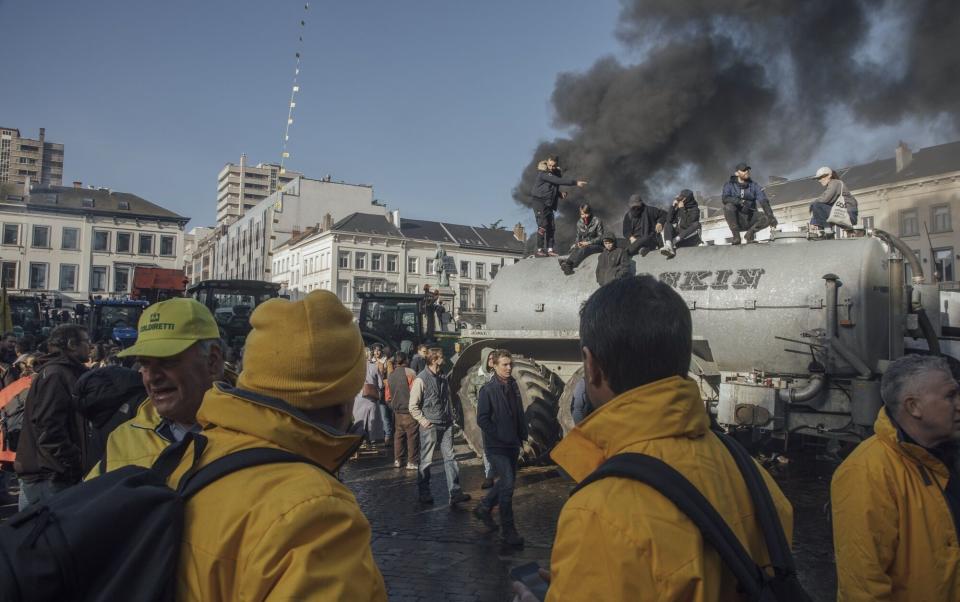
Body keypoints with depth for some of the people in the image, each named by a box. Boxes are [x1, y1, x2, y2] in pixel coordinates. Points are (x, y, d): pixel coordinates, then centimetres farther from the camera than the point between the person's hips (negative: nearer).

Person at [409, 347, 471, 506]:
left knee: (450, 458, 2)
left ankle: (455, 493, 2)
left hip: (446, 426, 6)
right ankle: (424, 494, 19)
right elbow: (413, 407, -9)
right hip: (430, 427, -6)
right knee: (426, 461, 6)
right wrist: (423, 421, -15)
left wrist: (451, 418, 12)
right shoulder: (421, 380, -10)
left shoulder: (443, 379, 11)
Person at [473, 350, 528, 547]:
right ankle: (508, 530, 3)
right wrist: (501, 438, -15)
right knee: (507, 483, -10)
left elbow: (520, 415, 12)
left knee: (507, 481, 17)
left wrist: (523, 438, 5)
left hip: (512, 445, 7)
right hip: (496, 447, -7)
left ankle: (483, 507, 39)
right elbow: (482, 420, -14)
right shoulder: (487, 390, -12)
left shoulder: (514, 387, 6)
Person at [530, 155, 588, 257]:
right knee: (542, 225, -11)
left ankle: (549, 249, 8)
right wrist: (575, 182, -26)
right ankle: (539, 250, -5)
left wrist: (560, 194, 1)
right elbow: (559, 181, -24)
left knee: (551, 227, 4)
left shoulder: (557, 173, 11)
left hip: (549, 203, 7)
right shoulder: (543, 173, -15)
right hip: (540, 202, -7)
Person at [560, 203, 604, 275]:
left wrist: (588, 243, -19)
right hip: (584, 245, 4)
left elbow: (600, 237, -8)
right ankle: (567, 266, -57)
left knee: (584, 249, -37)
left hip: (596, 245, -4)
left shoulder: (597, 221, -7)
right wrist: (578, 243, -8)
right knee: (575, 249, -32)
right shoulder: (579, 222, 8)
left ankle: (568, 264, -56)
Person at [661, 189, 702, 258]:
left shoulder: (694, 209, -6)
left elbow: (687, 224, -20)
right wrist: (673, 206, -7)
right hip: (678, 235, 4)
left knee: (696, 224, -27)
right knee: (667, 224, -11)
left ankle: (673, 242, -34)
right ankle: (669, 246, -40)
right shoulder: (678, 207, 7)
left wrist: (682, 209, -16)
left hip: (690, 237, -4)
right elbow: (669, 220, -3)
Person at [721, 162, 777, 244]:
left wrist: (770, 216, -25)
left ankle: (750, 232, -1)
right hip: (736, 219, -2)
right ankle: (736, 236, -24)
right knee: (729, 206, -33)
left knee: (768, 219, -24)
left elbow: (763, 201, -9)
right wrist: (741, 202, -36)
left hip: (750, 218, 2)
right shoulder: (729, 185, 0)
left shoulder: (754, 185, 4)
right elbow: (725, 199, -20)